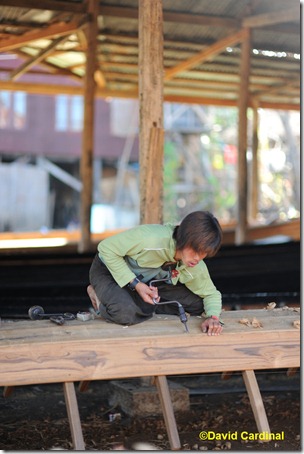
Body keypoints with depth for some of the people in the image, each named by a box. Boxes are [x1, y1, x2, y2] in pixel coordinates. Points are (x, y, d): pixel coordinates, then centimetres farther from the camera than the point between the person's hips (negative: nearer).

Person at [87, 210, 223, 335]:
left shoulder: (195, 268, -20)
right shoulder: (151, 238, -40)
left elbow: (211, 294, -3)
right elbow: (106, 247, -29)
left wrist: (213, 317, -26)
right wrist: (135, 284, -32)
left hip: (147, 281, 6)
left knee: (197, 303, -9)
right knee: (125, 313, -37)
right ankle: (102, 300, -4)